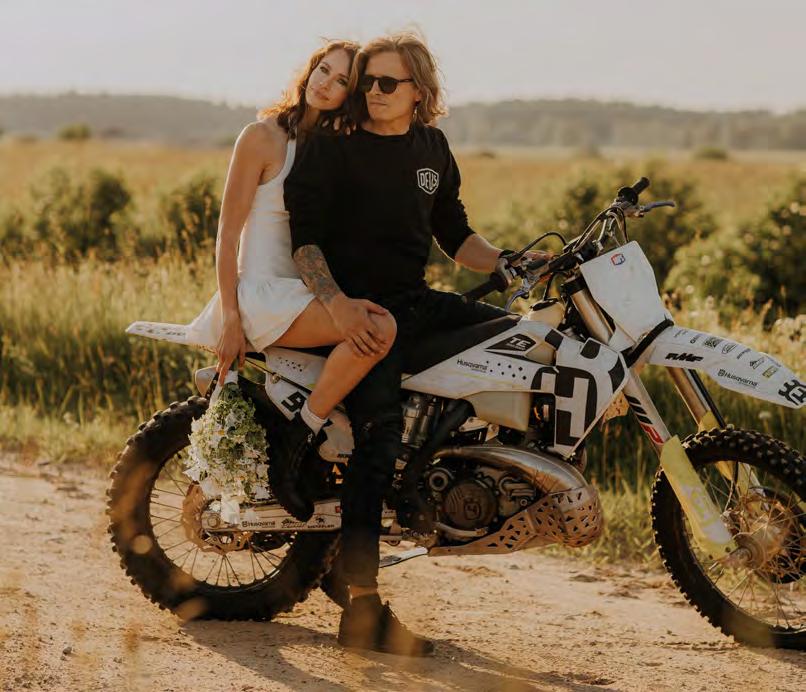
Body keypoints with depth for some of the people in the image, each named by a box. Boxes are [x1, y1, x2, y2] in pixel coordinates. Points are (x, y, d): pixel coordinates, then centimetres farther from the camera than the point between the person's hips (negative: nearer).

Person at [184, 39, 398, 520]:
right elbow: (229, 231, -8)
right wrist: (229, 318, -16)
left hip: (310, 289, 8)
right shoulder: (264, 137, -5)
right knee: (378, 329, -28)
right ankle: (296, 448, -21)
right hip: (262, 290, -8)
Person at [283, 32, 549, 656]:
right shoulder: (333, 147, -5)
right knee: (378, 437, -21)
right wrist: (337, 301, -26)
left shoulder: (432, 149, 14)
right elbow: (303, 233, -12)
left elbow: (454, 234, 20)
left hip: (414, 300, 7)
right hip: (357, 309, -7)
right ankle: (362, 609, -23)